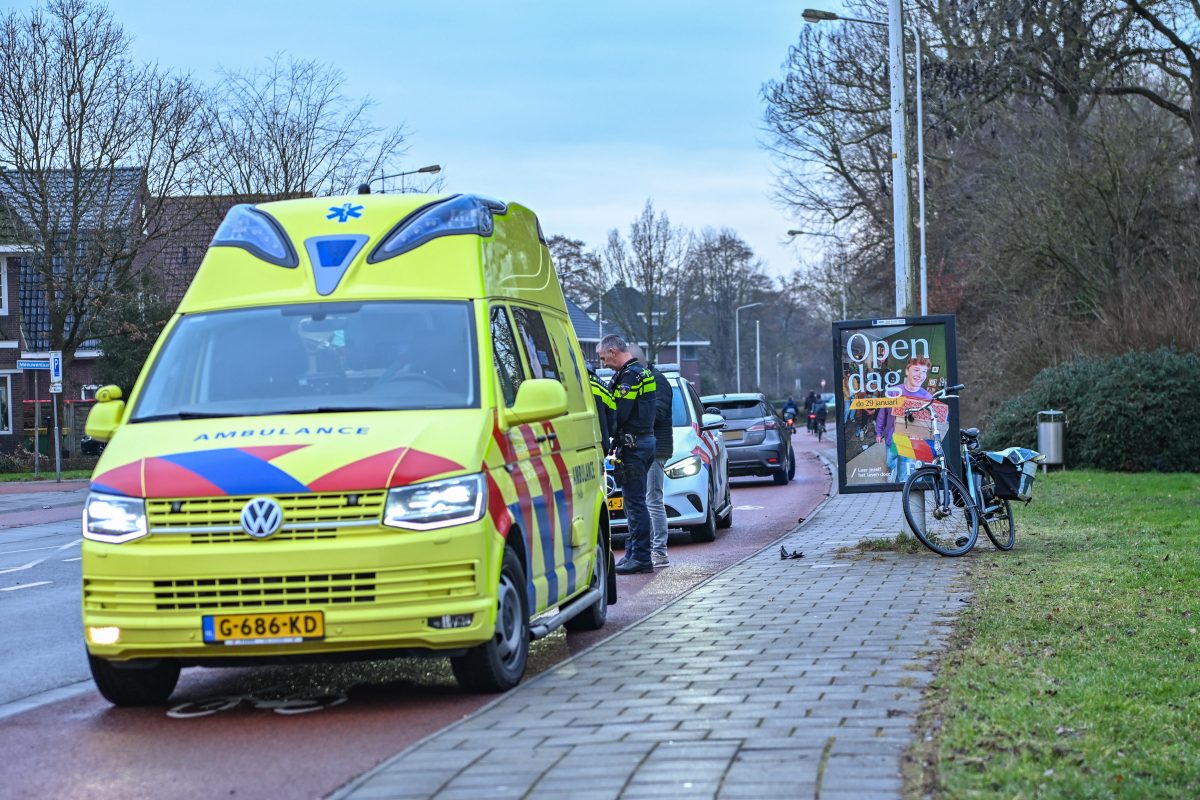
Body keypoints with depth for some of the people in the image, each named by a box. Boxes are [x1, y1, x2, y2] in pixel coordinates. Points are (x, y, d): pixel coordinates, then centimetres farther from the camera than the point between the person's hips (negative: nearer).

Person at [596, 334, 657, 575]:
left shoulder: (630, 375, -15)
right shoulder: (642, 371, 18)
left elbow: (620, 413, -19)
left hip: (633, 444, -10)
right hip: (646, 440, 10)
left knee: (634, 501, -8)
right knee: (634, 501, 14)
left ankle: (641, 557, -7)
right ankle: (633, 553, 18)